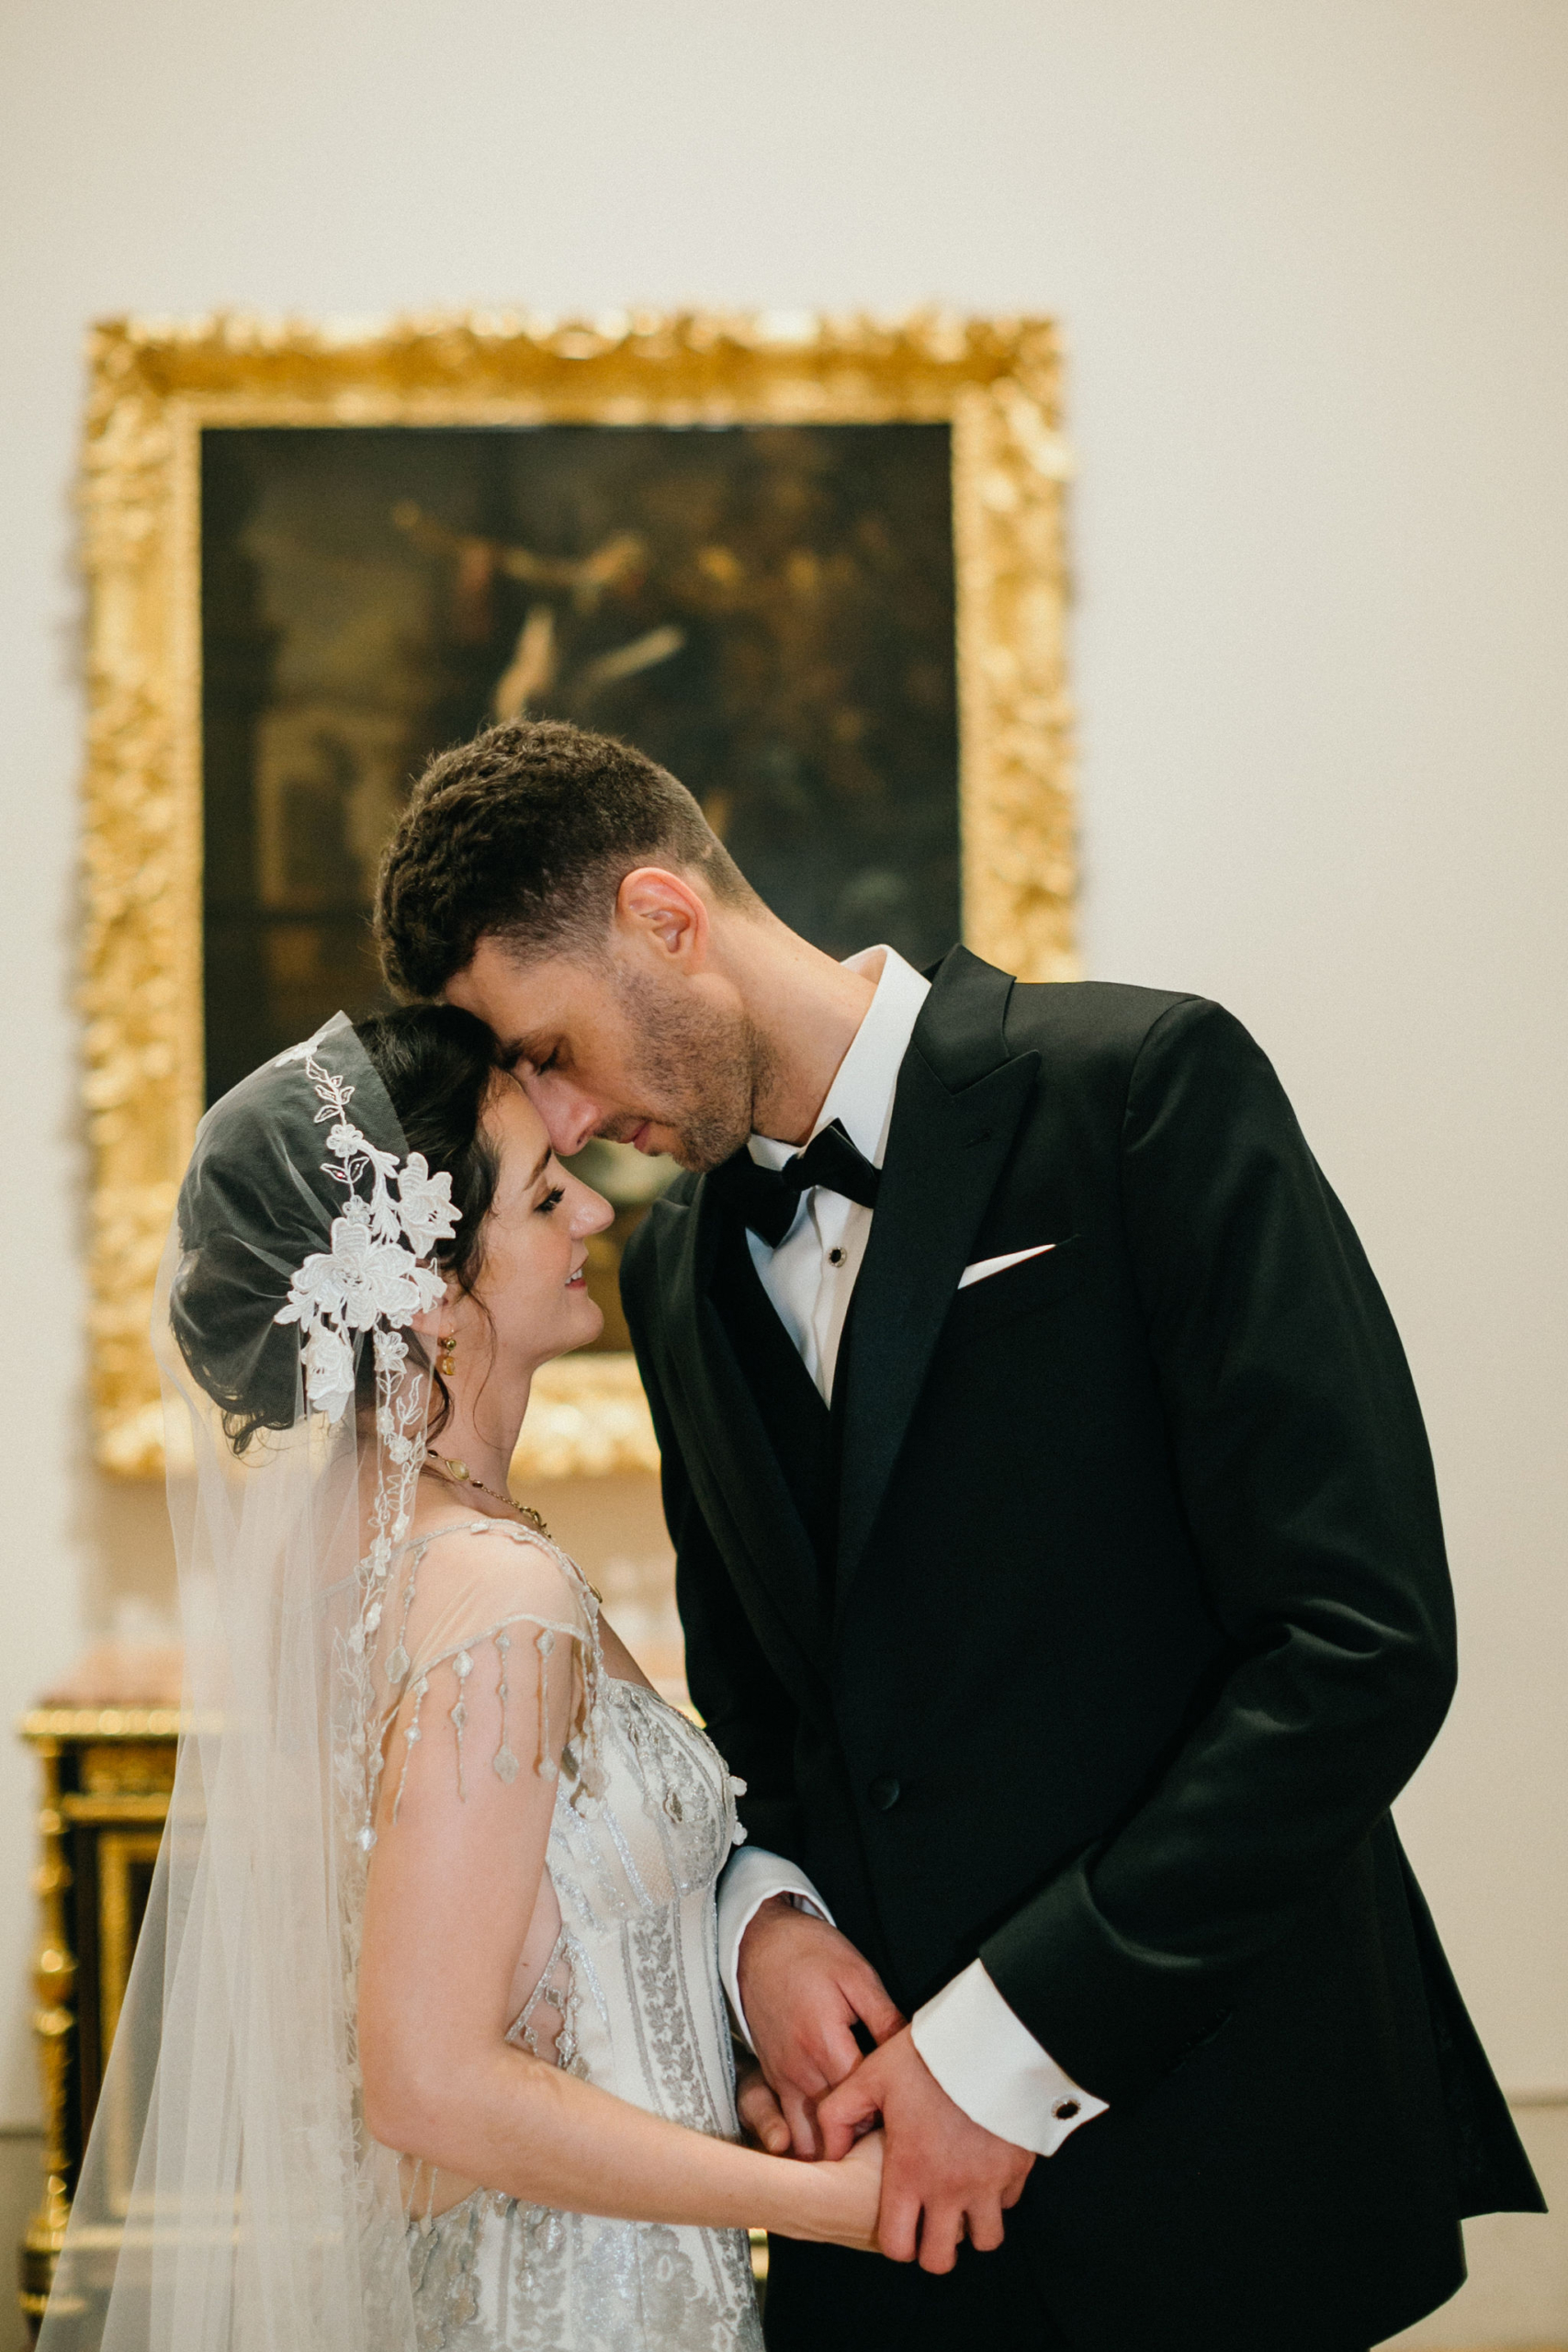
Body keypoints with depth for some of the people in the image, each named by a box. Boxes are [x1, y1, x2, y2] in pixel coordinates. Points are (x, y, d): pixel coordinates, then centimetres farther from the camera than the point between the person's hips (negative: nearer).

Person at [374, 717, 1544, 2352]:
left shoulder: (1144, 1086, -12)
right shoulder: (677, 1264, 9)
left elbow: (1364, 1636, -18)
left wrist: (1018, 2035, -17)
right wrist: (761, 1907, -3)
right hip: (879, 2144, 6)